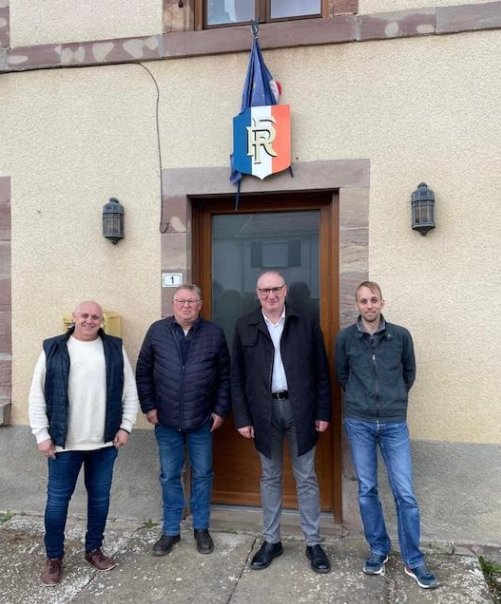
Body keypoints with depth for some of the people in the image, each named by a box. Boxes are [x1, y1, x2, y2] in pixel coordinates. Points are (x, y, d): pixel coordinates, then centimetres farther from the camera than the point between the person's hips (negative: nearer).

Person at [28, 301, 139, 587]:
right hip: (64, 443, -1)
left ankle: (94, 549, 33)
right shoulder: (54, 349, -2)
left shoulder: (115, 348, 2)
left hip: (105, 441, 2)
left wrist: (125, 426, -1)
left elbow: (130, 391, 5)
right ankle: (54, 557, 27)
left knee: (100, 496, 14)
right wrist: (42, 435, -4)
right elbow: (38, 396, 0)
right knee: (58, 499, 8)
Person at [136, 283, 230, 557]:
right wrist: (148, 407, -2)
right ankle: (170, 531, 29)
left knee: (202, 475, 13)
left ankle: (201, 528, 31)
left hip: (202, 420, 0)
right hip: (166, 420, 1)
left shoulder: (214, 333, -2)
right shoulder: (157, 330, -1)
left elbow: (224, 375, 1)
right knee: (169, 477, 12)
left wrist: (220, 410, -3)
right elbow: (143, 372, 3)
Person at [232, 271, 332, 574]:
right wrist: (242, 417, -2)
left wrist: (323, 412, -2)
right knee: (270, 478, 15)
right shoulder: (244, 326, 0)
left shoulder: (307, 321, -2)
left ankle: (314, 543, 25)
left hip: (300, 409, -1)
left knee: (306, 478, 10)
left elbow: (321, 370, 0)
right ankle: (271, 540, 31)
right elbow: (237, 376, 2)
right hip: (264, 411, 1)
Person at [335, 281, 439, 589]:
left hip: (394, 423, 0)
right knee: (367, 490, 10)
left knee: (405, 493, 3)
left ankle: (414, 561, 20)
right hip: (359, 424, 1)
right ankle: (379, 550, 28)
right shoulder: (345, 338, -4)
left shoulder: (401, 335, -3)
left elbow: (410, 372, 12)